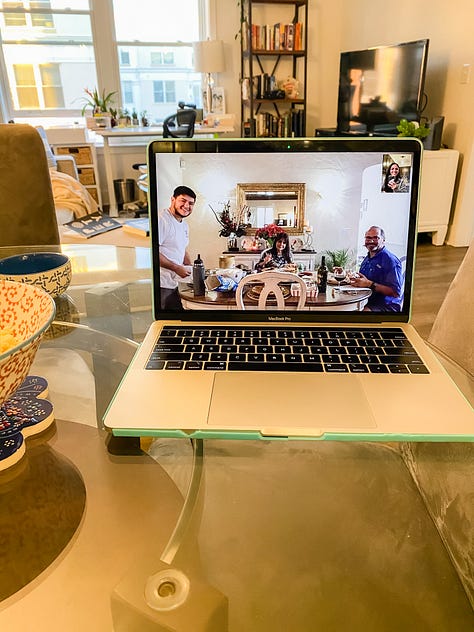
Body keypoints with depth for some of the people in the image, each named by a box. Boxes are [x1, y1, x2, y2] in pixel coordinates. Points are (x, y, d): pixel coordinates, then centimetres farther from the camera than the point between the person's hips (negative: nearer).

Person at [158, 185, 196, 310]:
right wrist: (177, 268, -17)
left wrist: (192, 270, 13)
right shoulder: (161, 220, -15)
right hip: (160, 285, -10)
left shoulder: (185, 226, 17)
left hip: (172, 284, 10)